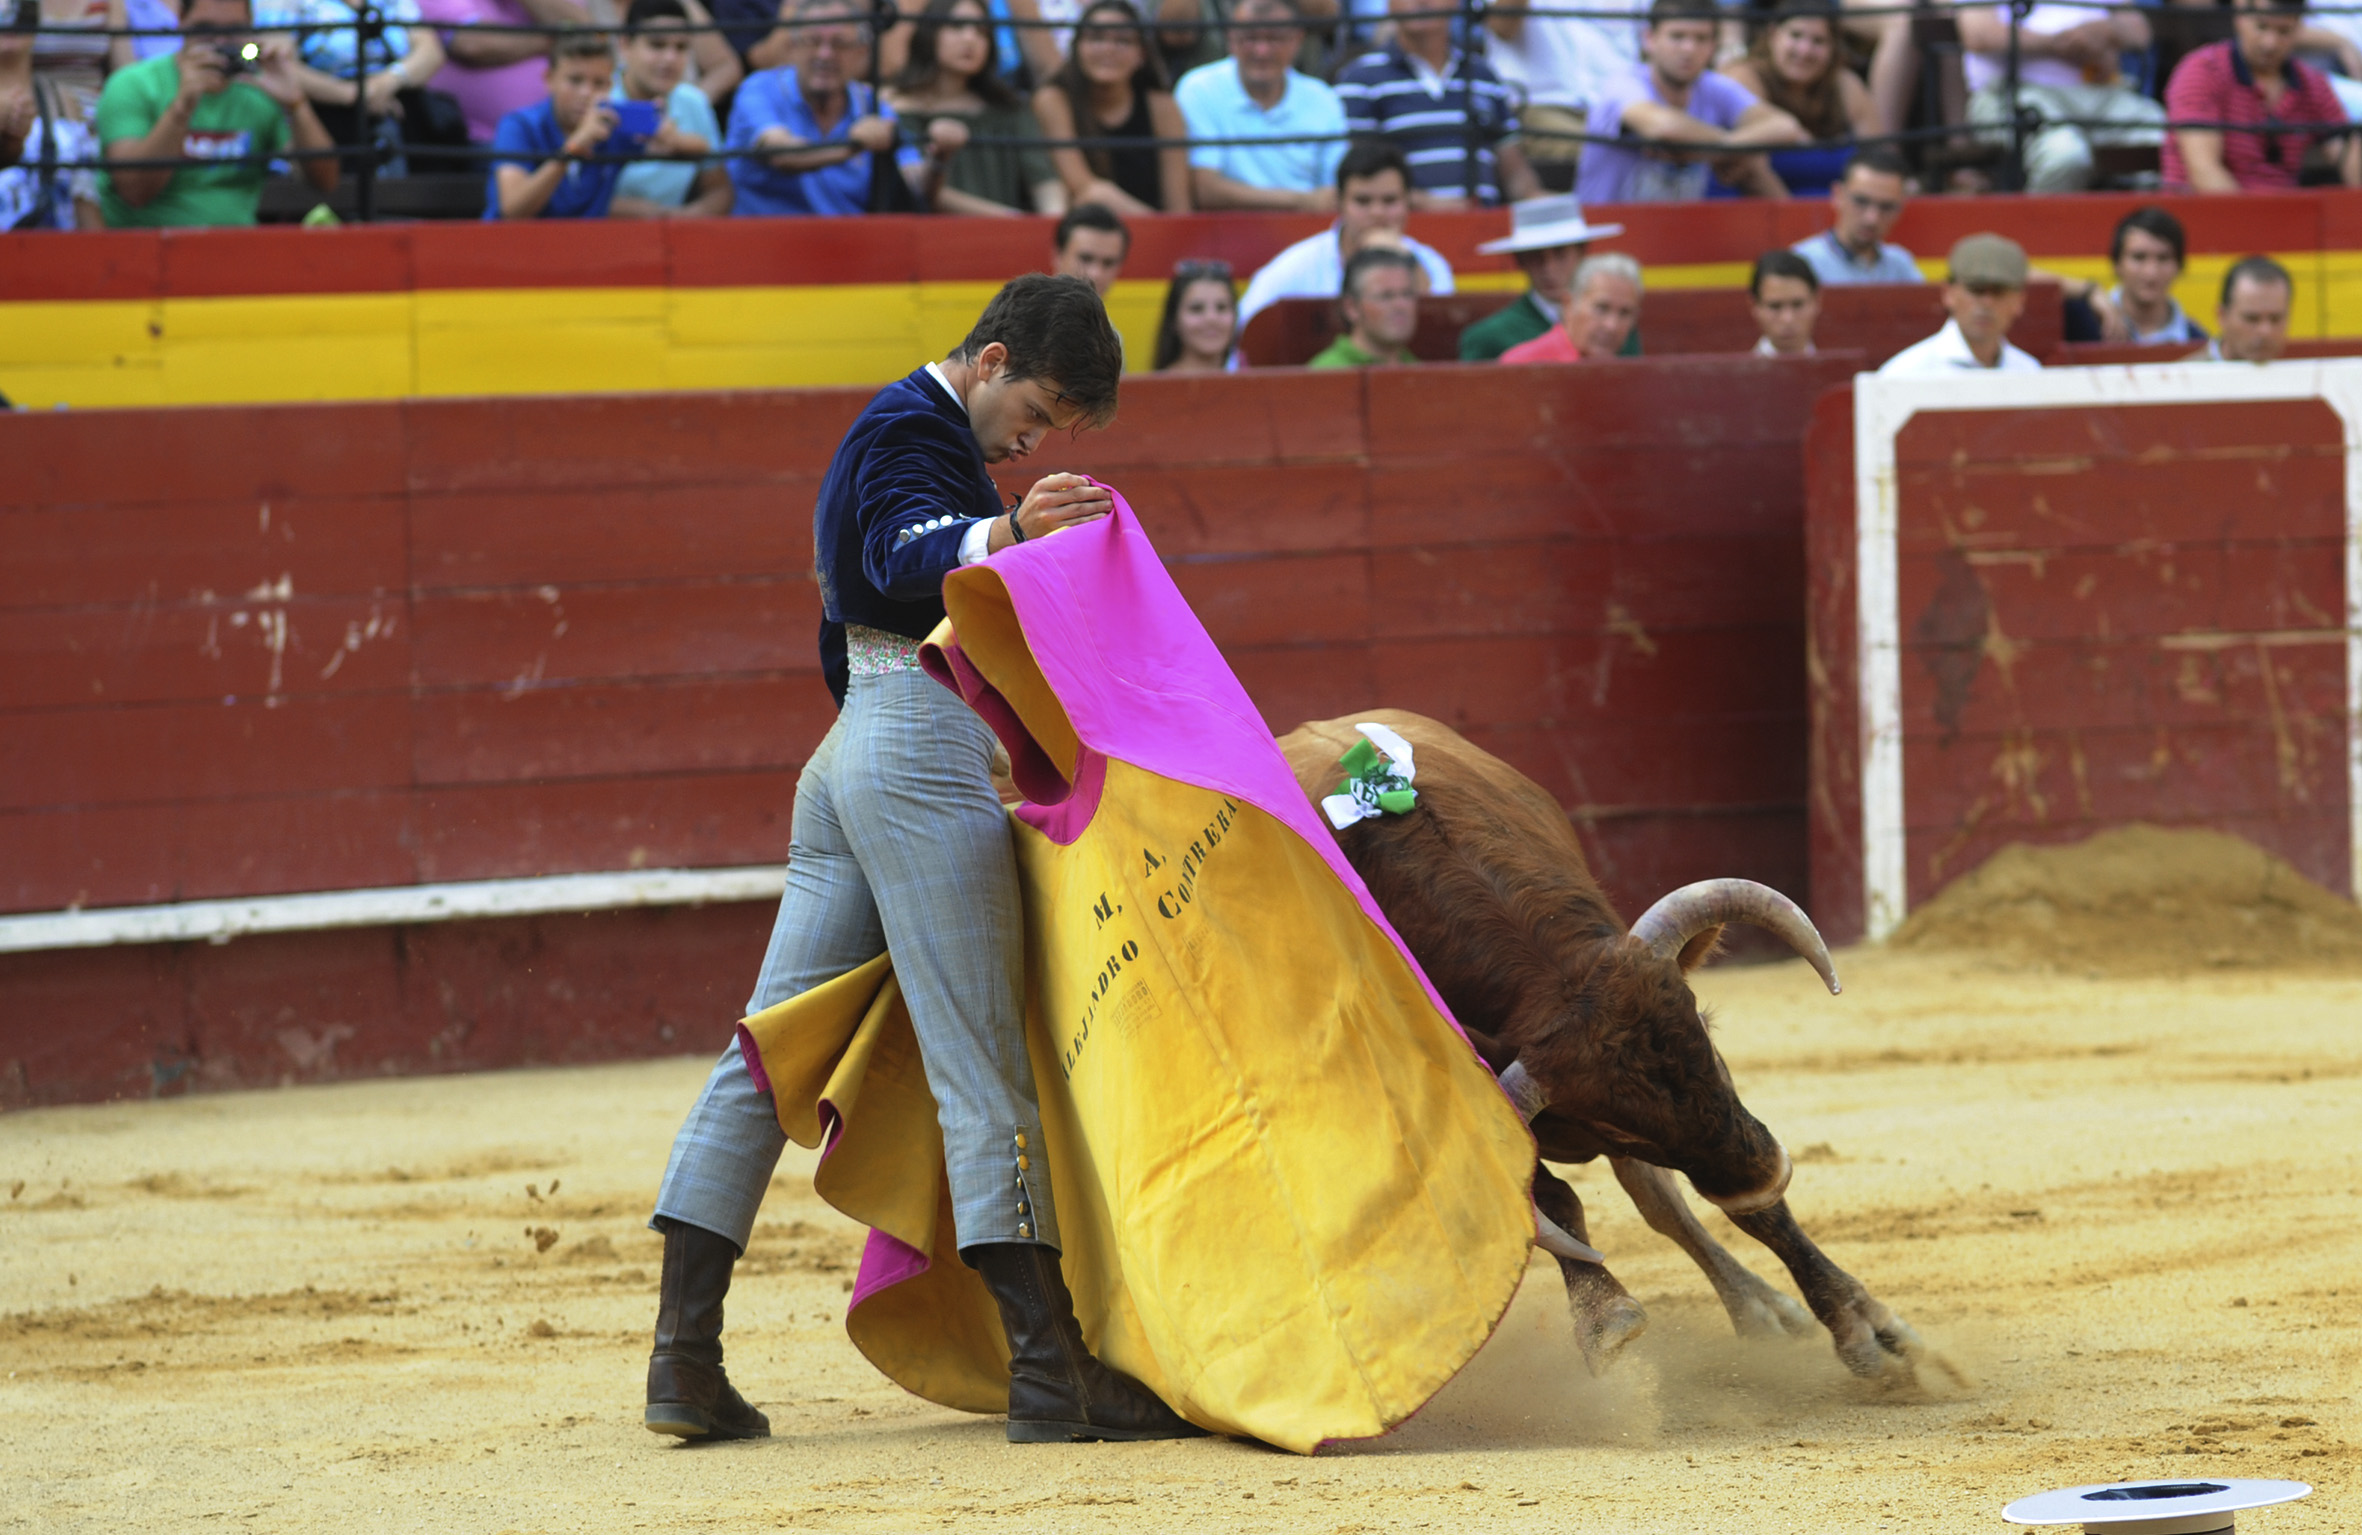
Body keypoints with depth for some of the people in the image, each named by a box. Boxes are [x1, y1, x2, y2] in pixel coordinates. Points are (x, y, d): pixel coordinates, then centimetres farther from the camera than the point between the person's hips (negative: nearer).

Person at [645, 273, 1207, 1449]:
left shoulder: (899, 430, 25)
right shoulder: (917, 430, -7)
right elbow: (908, 553, -29)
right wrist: (1009, 531, -47)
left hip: (850, 755, 10)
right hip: (928, 755, -10)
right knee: (979, 1055, -12)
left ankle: (683, 1358, 1)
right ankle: (1049, 1368, -15)